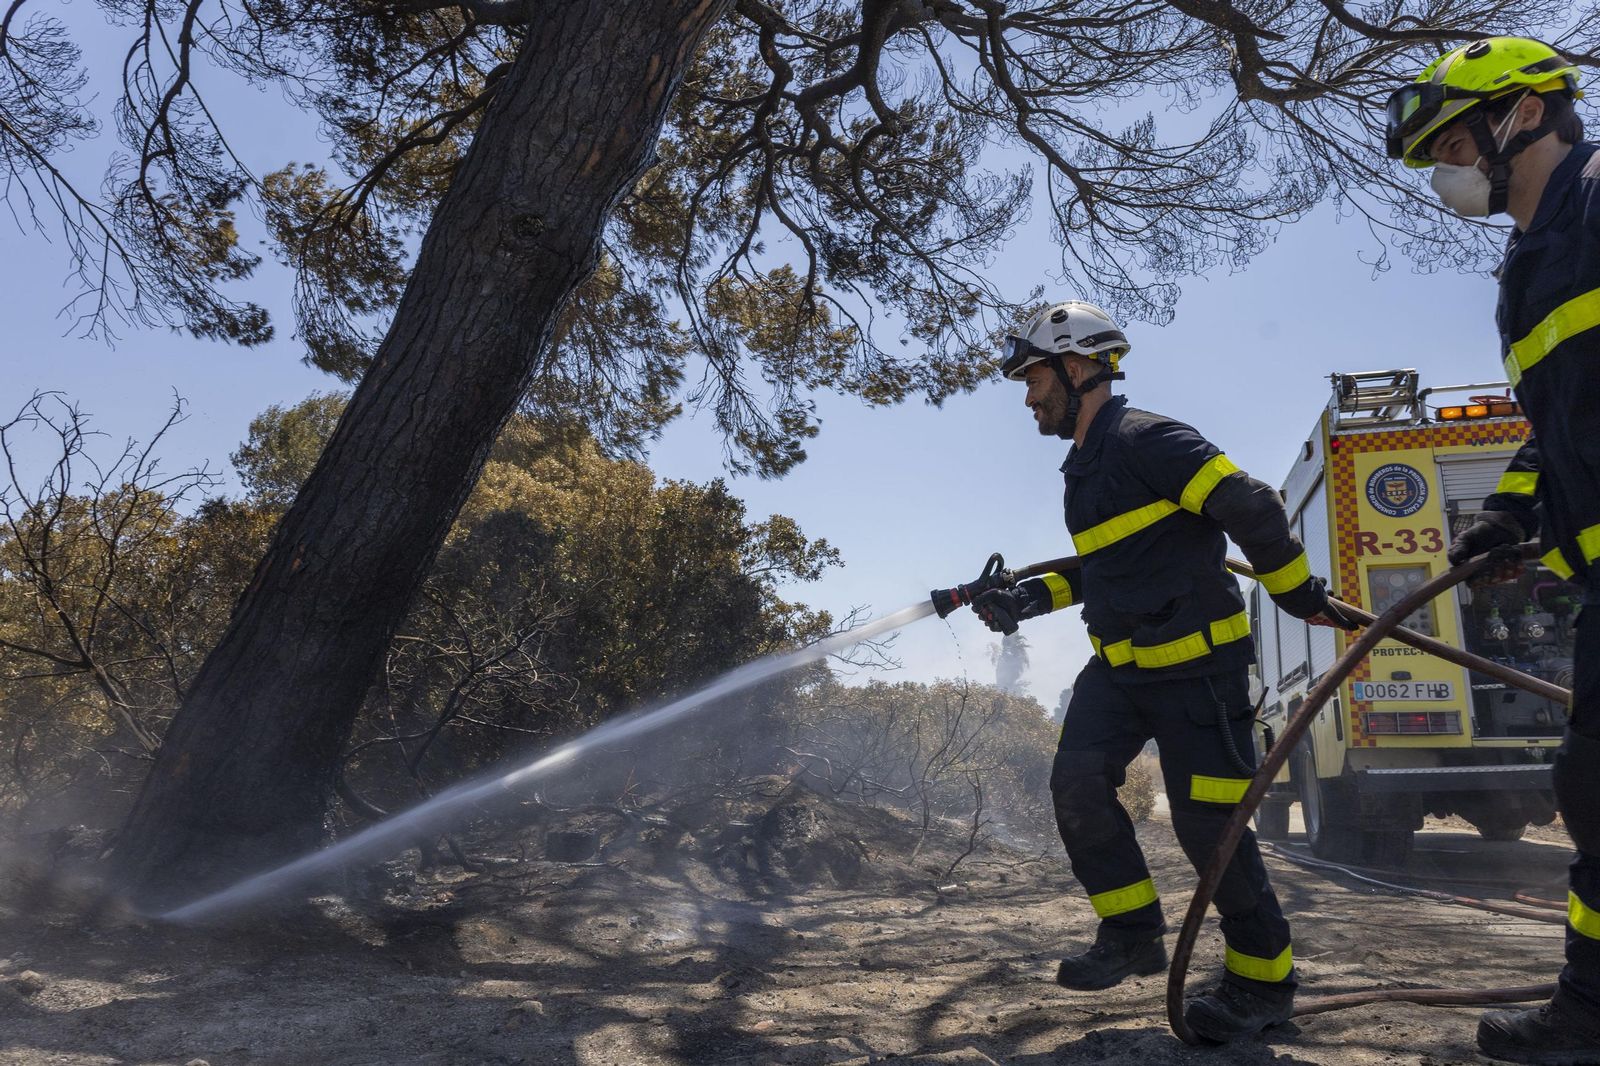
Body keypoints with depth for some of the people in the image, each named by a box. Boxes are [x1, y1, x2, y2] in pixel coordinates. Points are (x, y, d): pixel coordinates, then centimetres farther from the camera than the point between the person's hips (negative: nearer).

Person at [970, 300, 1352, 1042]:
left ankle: (1264, 980, 15)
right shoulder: (1085, 467, 15)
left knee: (1207, 823, -4)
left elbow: (1252, 508, -20)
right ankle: (1131, 932, 11)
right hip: (1120, 667, 8)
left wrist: (1300, 595, -11)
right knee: (1078, 784, -5)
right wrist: (1027, 599, 13)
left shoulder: (1146, 440, -16)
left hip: (1195, 665, -8)